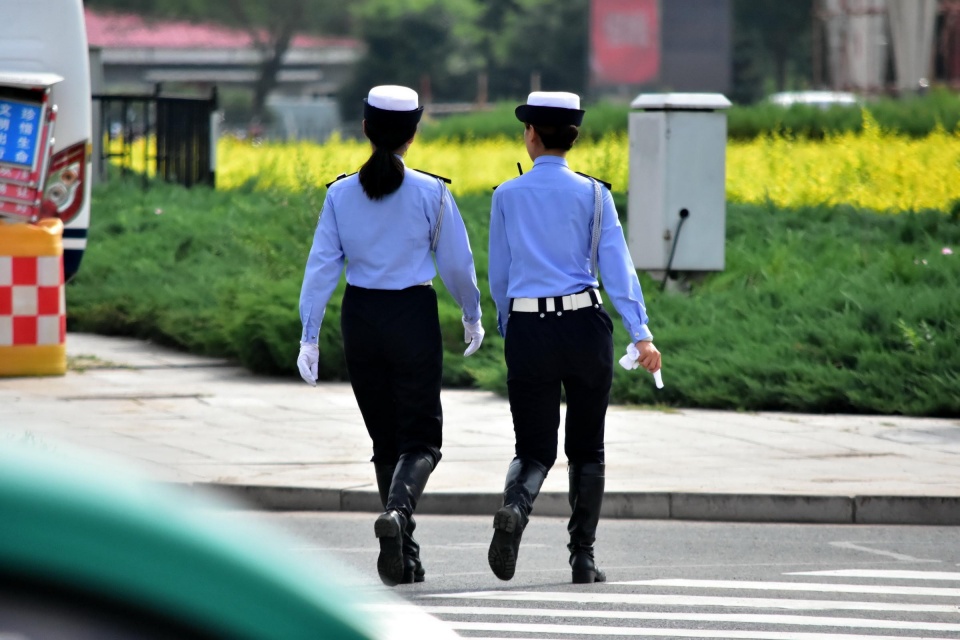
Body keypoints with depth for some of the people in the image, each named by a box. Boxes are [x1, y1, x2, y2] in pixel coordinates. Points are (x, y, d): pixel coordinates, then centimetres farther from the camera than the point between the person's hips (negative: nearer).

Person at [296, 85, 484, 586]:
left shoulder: (341, 194, -2)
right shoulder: (431, 193, -7)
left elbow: (321, 266, -3)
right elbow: (457, 262, -1)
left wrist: (309, 336, 0)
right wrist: (472, 317, 16)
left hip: (360, 318, 3)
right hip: (413, 316, -3)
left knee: (385, 437, 14)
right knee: (420, 437, 3)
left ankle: (403, 556, 17)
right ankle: (398, 509, -28)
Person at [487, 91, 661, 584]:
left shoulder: (507, 197, 2)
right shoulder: (592, 194, -1)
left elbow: (499, 276, 8)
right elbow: (617, 267, -8)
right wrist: (640, 334, -12)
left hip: (528, 330, 0)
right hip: (585, 326, 0)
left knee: (535, 448, 5)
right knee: (586, 448, 13)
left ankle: (515, 507, -28)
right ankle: (583, 557, 10)